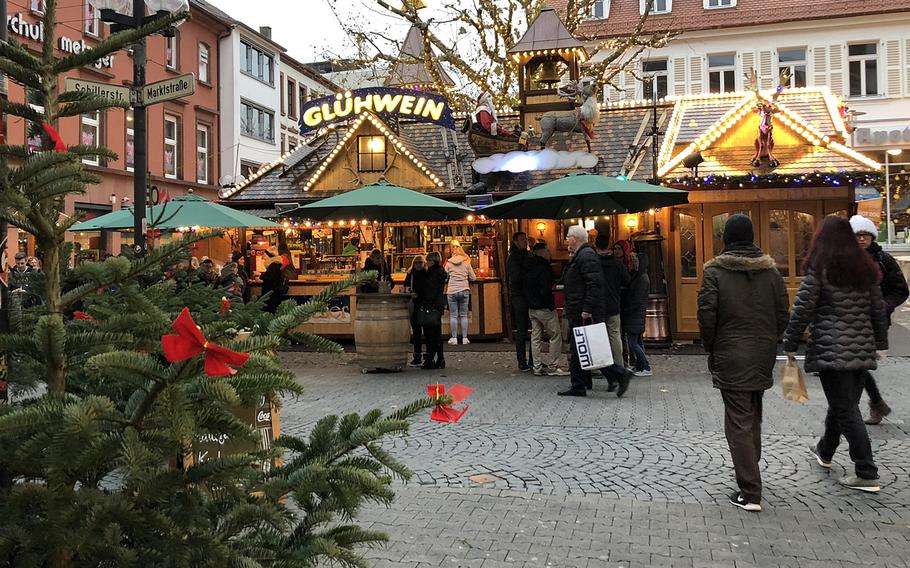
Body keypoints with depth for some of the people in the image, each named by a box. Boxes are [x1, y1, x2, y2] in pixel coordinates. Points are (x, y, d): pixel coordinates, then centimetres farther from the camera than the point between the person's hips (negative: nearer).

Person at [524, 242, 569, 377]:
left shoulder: (529, 268, 12)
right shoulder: (543, 268, -16)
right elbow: (546, 291, -22)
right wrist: (552, 305, -12)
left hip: (532, 308, 9)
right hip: (544, 309, -9)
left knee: (536, 337, 11)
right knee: (556, 335, 0)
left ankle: (538, 367, 14)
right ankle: (552, 367, -1)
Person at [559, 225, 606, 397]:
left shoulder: (586, 256, -14)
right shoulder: (579, 256, 19)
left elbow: (594, 285, -23)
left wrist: (587, 310, -27)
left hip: (582, 313, -11)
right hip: (578, 313, 11)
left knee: (578, 350, -8)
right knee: (579, 350, 16)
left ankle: (578, 386, -5)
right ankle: (584, 383, 25)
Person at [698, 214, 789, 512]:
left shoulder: (715, 271, -10)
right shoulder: (770, 270, 4)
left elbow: (706, 315, -14)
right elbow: (783, 314, 4)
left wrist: (710, 348, 0)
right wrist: (769, 342, 16)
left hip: (731, 359, -5)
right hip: (763, 357, 5)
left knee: (738, 422, -1)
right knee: (753, 416, 21)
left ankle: (750, 493, -3)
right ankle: (749, 471, 36)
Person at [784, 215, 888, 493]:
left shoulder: (819, 269, -8)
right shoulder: (866, 268, 9)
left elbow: (802, 310, -10)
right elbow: (878, 309, 16)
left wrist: (790, 345, -1)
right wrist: (881, 343, 25)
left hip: (832, 350, -7)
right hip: (861, 349, 7)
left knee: (845, 409, -3)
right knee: (844, 403, 19)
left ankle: (867, 475, -2)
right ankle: (825, 451, 41)